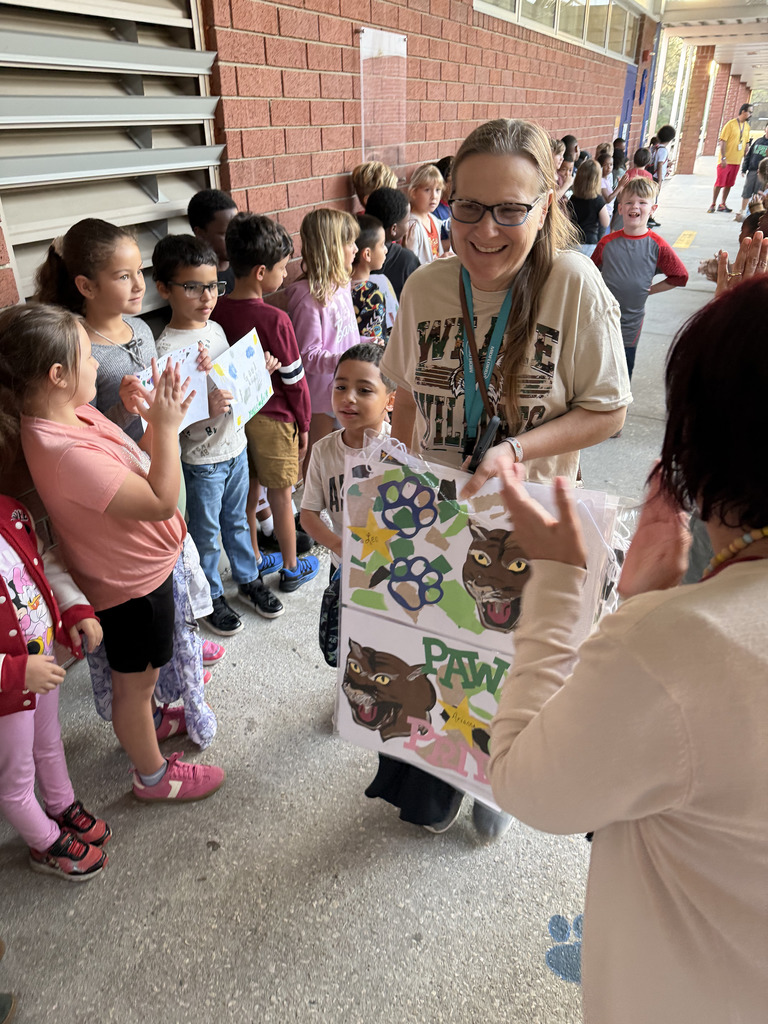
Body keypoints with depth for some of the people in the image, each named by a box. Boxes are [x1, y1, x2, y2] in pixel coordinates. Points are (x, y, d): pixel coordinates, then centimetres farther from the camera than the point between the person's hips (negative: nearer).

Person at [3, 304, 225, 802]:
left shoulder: (74, 413, -6)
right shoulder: (68, 453, -36)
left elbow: (135, 462, 4)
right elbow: (161, 501, -33)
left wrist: (159, 420, -10)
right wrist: (166, 425, -26)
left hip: (141, 567, 9)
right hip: (131, 585, -9)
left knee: (140, 674, 32)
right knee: (135, 683, 15)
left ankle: (148, 722, 59)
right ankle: (153, 774, 39)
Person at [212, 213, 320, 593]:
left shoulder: (215, 313, -4)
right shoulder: (275, 319, -21)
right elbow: (294, 379, -15)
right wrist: (304, 423, -2)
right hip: (274, 418, -5)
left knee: (247, 491, 18)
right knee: (280, 495, 9)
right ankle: (292, 568, 25)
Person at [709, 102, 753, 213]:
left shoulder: (747, 126, 11)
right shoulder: (730, 124, -9)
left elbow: (745, 144, 17)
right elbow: (723, 141, -12)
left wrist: (745, 158, 13)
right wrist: (723, 158, -18)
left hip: (737, 161, 6)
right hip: (725, 160, -6)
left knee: (729, 184, 9)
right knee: (719, 183, -3)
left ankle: (722, 205, 17)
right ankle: (713, 205, 6)